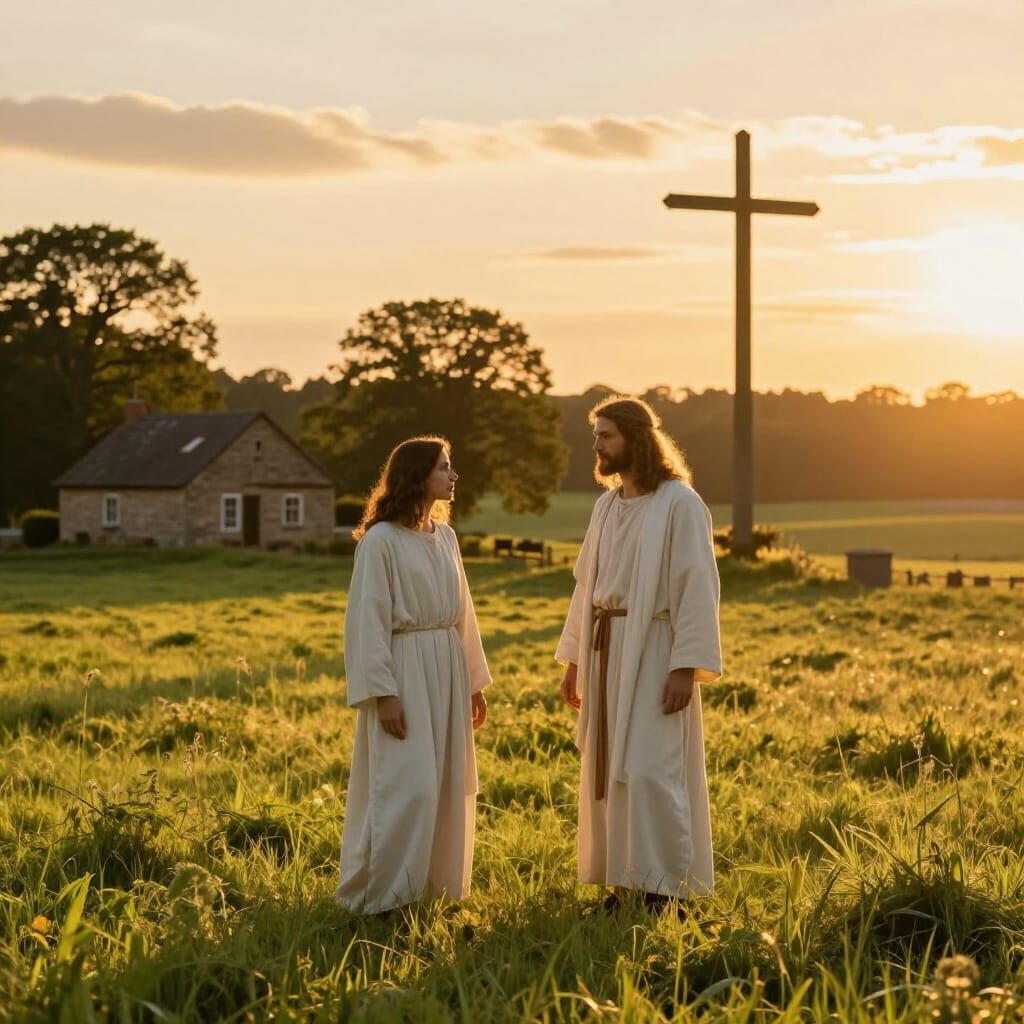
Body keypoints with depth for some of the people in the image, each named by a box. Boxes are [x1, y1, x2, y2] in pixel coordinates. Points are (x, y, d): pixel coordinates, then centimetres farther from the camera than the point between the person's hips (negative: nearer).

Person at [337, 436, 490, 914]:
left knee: (446, 787, 10)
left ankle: (433, 884, 21)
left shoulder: (445, 537, 11)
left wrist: (474, 680, 16)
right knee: (406, 788, -9)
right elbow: (368, 620, -12)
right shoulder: (381, 540, -11)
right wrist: (383, 693, -17)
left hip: (447, 673, 7)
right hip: (404, 673, -7)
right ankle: (376, 894, 1)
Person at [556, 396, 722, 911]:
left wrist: (685, 668, -19)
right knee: (610, 768, 7)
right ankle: (626, 881, 14)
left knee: (650, 770, -10)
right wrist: (574, 660, 14)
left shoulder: (680, 504, -10)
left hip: (654, 653, -7)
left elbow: (698, 588, -13)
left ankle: (662, 889, -3)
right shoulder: (607, 506, 12)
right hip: (607, 651, 7)